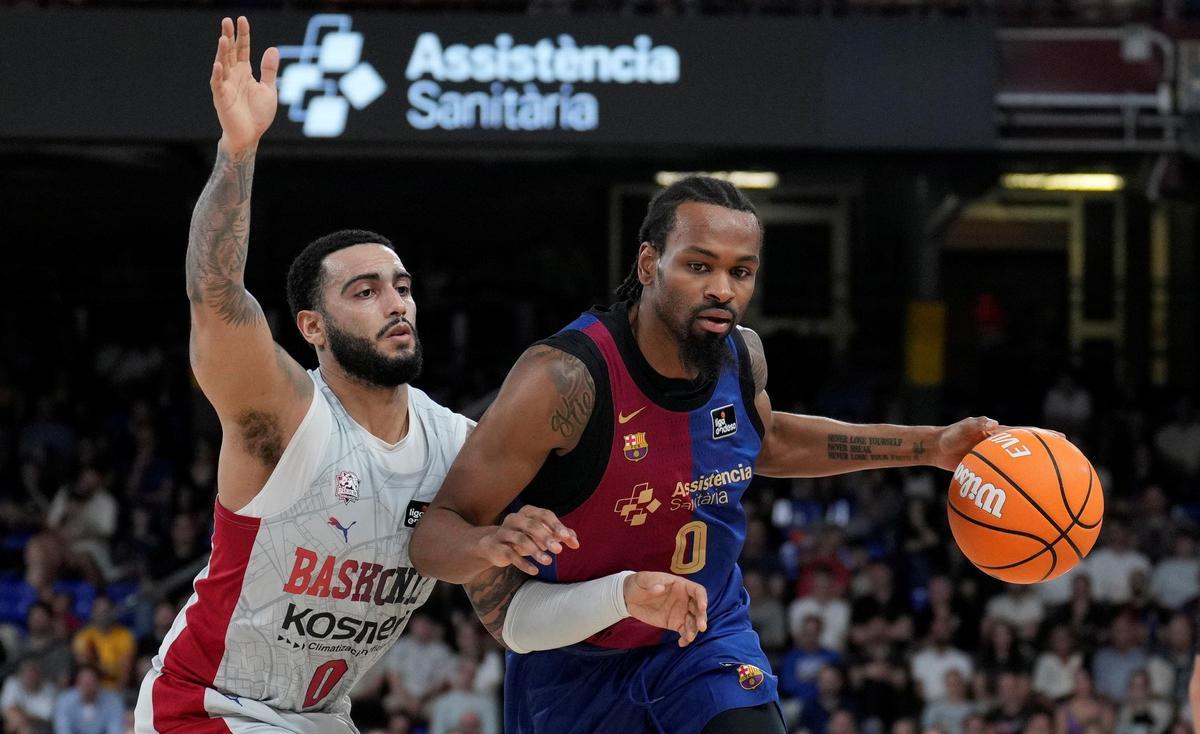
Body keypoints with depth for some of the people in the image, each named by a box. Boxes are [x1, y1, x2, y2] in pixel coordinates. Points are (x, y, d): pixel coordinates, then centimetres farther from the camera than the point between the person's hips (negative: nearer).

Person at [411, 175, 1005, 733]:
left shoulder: (741, 356, -10)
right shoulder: (564, 378, -29)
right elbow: (433, 536, -27)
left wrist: (930, 447, 10)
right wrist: (494, 546, -51)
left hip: (707, 637, 3)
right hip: (577, 661, -3)